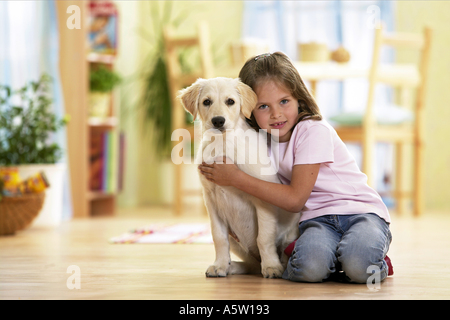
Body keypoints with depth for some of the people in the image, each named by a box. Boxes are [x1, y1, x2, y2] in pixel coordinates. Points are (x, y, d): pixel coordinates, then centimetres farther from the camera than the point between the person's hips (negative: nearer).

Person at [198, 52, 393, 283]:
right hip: (319, 218, 4)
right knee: (308, 266, -33)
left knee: (358, 265, -37)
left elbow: (295, 199, -16)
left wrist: (235, 178, -15)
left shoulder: (313, 130, -13)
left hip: (361, 210, -4)